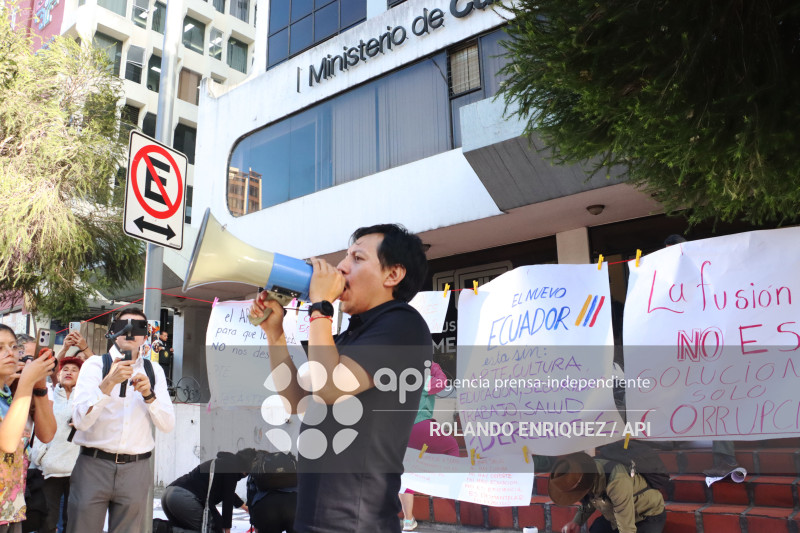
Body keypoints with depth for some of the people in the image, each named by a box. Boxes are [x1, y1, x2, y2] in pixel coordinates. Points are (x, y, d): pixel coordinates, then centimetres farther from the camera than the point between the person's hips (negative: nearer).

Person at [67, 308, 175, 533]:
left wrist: (149, 394, -17)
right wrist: (108, 382, -26)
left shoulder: (154, 371, 7)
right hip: (94, 465, -2)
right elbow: (80, 420, -14)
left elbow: (167, 425, -1)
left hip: (136, 469, 2)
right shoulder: (95, 364, -2)